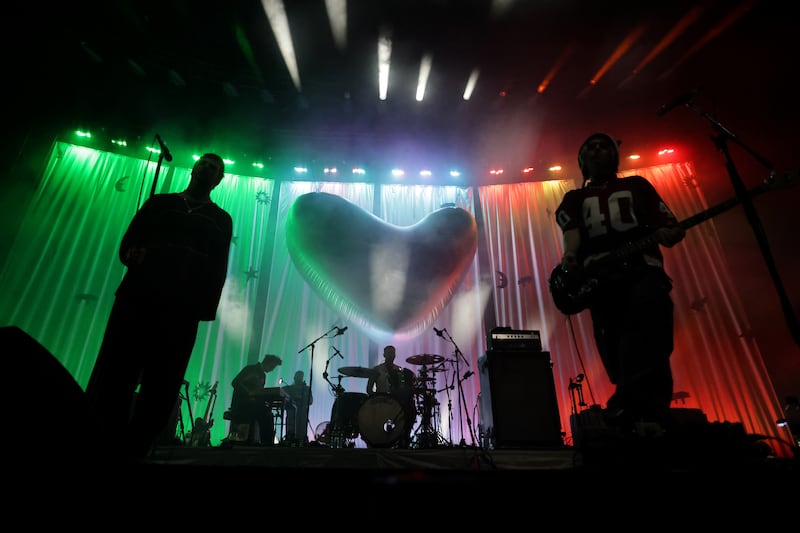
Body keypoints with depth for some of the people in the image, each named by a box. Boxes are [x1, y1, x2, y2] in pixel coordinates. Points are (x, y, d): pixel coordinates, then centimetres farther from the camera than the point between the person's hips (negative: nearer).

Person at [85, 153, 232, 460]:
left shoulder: (220, 220, 15)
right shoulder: (159, 203, 20)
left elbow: (217, 271, 6)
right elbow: (127, 243, 13)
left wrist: (207, 310, -7)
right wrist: (132, 254, -11)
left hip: (182, 310, -1)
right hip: (136, 298, 2)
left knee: (159, 389, -1)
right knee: (112, 378, -2)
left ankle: (134, 453, 8)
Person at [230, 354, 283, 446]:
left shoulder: (262, 375, 18)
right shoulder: (250, 369, -5)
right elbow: (235, 383, -16)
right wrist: (249, 393, -27)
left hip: (254, 403, 8)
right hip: (240, 403, -8)